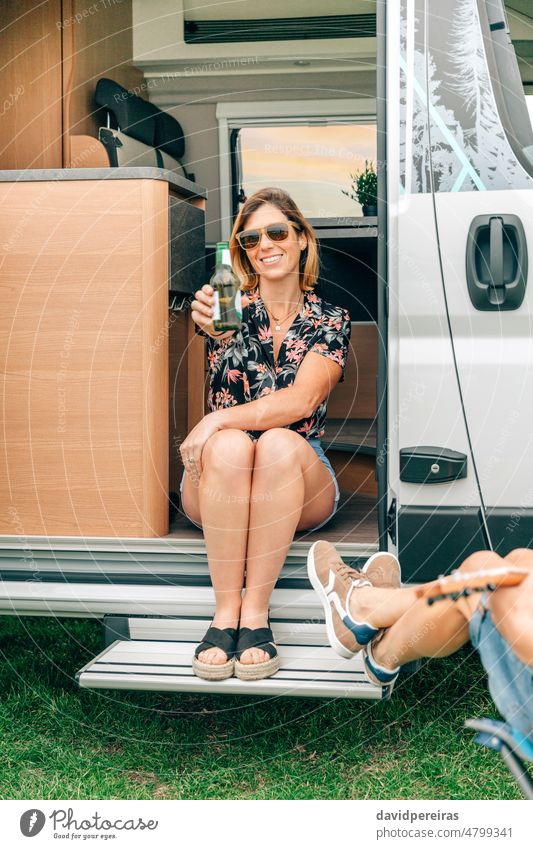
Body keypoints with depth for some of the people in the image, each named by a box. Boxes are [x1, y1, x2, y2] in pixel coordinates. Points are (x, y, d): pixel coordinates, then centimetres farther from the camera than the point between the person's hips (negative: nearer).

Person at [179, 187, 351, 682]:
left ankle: (255, 611, -29)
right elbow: (215, 325, -17)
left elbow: (303, 400, -14)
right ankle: (225, 611, -28)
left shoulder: (329, 321, 3)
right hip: (220, 481, 1)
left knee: (280, 444, -34)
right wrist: (213, 324, -41)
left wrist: (218, 419, -25)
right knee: (230, 446, -33)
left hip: (298, 483, 0)